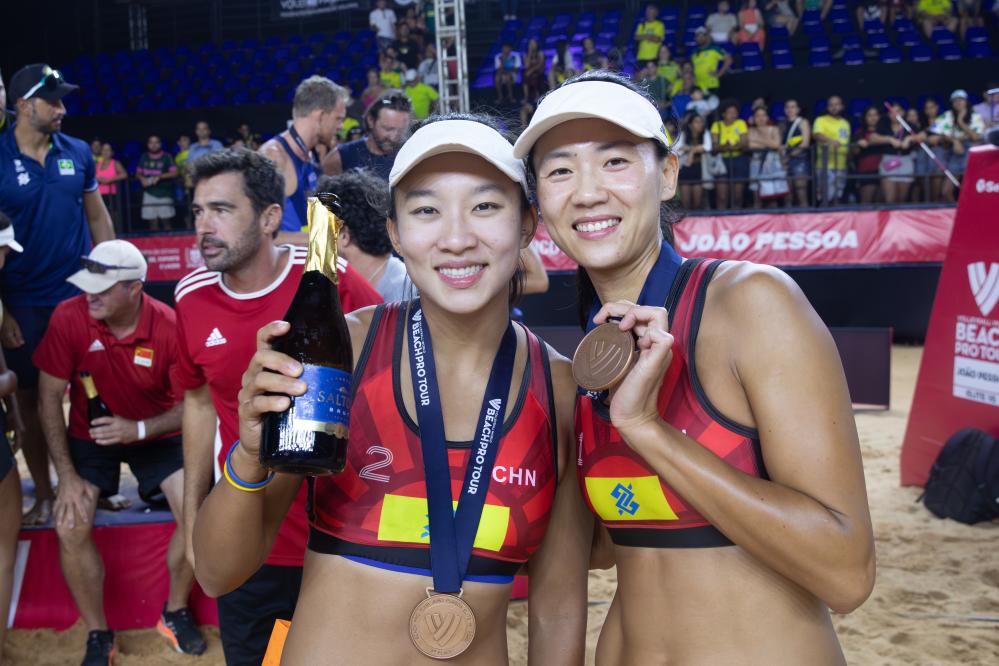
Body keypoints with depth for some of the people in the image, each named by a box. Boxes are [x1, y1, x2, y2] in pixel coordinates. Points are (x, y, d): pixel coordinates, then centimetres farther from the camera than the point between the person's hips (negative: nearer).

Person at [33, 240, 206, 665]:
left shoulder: (170, 327, -23)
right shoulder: (69, 317, -22)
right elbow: (50, 397, -13)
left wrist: (140, 429, -30)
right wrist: (67, 475, -16)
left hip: (156, 434, 0)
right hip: (90, 435, 1)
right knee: (70, 527, -19)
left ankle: (175, 613, 11)